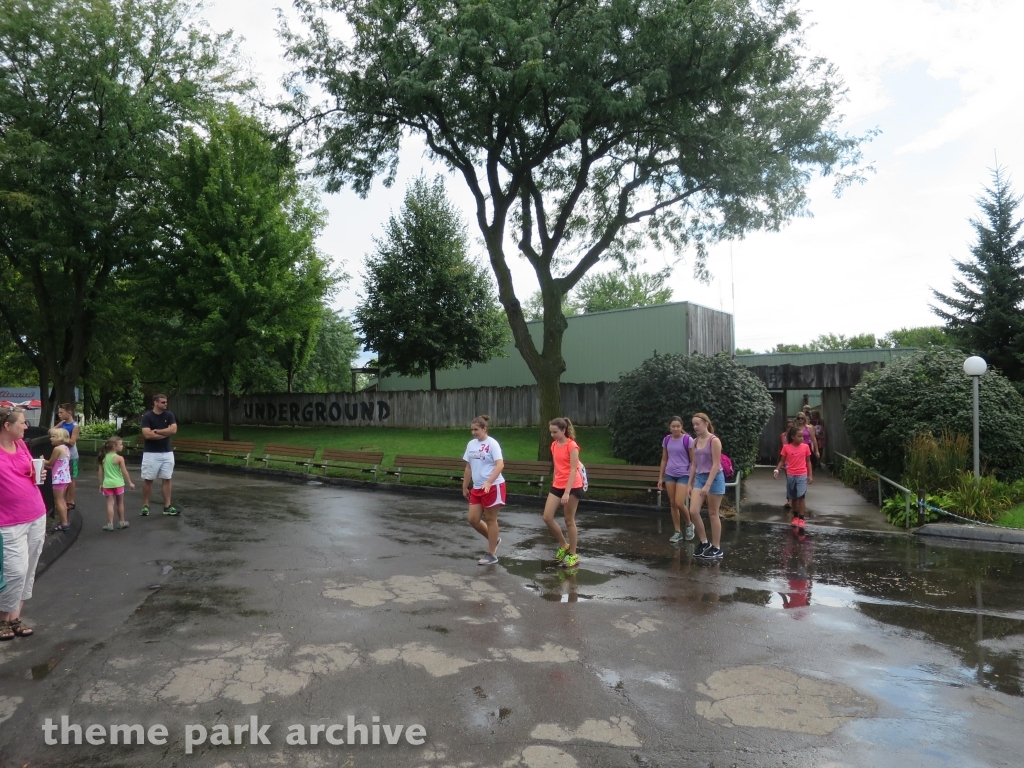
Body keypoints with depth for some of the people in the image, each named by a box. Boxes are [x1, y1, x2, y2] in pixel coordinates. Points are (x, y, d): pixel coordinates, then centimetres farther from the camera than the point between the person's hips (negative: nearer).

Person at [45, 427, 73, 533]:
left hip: (59, 478, -9)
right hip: (66, 477, 9)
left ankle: (64, 524, -2)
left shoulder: (57, 449, -16)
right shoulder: (66, 448, 11)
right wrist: (46, 464, 15)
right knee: (62, 500, 17)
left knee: (58, 501, -3)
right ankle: (64, 522, 22)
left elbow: (50, 463, -7)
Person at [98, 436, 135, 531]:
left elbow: (100, 472, 8)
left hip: (107, 484, 3)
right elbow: (124, 472, -10)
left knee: (110, 503, 3)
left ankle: (110, 524, -2)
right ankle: (121, 522, 22)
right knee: (120, 503, 12)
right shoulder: (119, 458, -11)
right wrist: (130, 483, 0)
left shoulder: (103, 458, 4)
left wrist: (101, 484, 17)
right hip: (118, 483, -3)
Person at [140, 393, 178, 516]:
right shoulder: (147, 416, -8)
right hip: (151, 453, -3)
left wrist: (156, 431, -13)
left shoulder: (169, 415, 3)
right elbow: (147, 434, -18)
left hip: (167, 452, 3)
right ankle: (145, 506, 15)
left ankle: (167, 506, 9)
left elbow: (174, 430, -10)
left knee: (166, 479, 5)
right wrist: (166, 432, -11)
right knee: (148, 479, 4)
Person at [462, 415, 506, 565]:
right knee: (473, 519, 5)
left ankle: (492, 554, 14)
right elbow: (468, 467, 17)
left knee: (491, 520, 2)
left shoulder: (492, 443, -12)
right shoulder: (471, 444, 9)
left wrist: (488, 482, -32)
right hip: (477, 488, 7)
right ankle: (494, 540, 29)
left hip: (493, 487, -7)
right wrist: (465, 487, 18)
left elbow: (500, 464, -21)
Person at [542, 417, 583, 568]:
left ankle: (573, 555, 15)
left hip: (572, 487, -7)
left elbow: (573, 470, -18)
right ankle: (563, 545, 20)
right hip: (557, 486, 7)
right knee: (547, 517, 0)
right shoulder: (554, 445, 8)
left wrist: (567, 492, -24)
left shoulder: (572, 446, -14)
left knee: (569, 520, 1)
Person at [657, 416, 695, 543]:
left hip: (683, 475, -5)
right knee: (672, 504, 6)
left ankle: (689, 525, 15)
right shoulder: (666, 440, 5)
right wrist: (661, 477, 11)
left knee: (679, 503, -13)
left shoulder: (688, 440, -10)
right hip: (670, 475, 5)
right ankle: (678, 532, 17)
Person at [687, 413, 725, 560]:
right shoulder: (695, 442, 8)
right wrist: (690, 484, 13)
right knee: (693, 512, -3)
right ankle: (704, 542, 15)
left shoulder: (714, 440, -13)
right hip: (699, 478, 6)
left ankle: (717, 549, 13)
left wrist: (707, 485, -22)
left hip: (714, 478, -6)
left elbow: (716, 464, -17)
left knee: (713, 514, 1)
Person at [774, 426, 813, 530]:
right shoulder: (786, 447, -5)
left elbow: (808, 461, 6)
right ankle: (795, 517, 26)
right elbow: (782, 461, 2)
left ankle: (801, 519, -6)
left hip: (802, 475, -1)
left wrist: (810, 475, 3)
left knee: (801, 496, -12)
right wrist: (777, 470, -12)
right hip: (790, 475, 1)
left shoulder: (805, 447, -2)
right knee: (794, 497, 12)